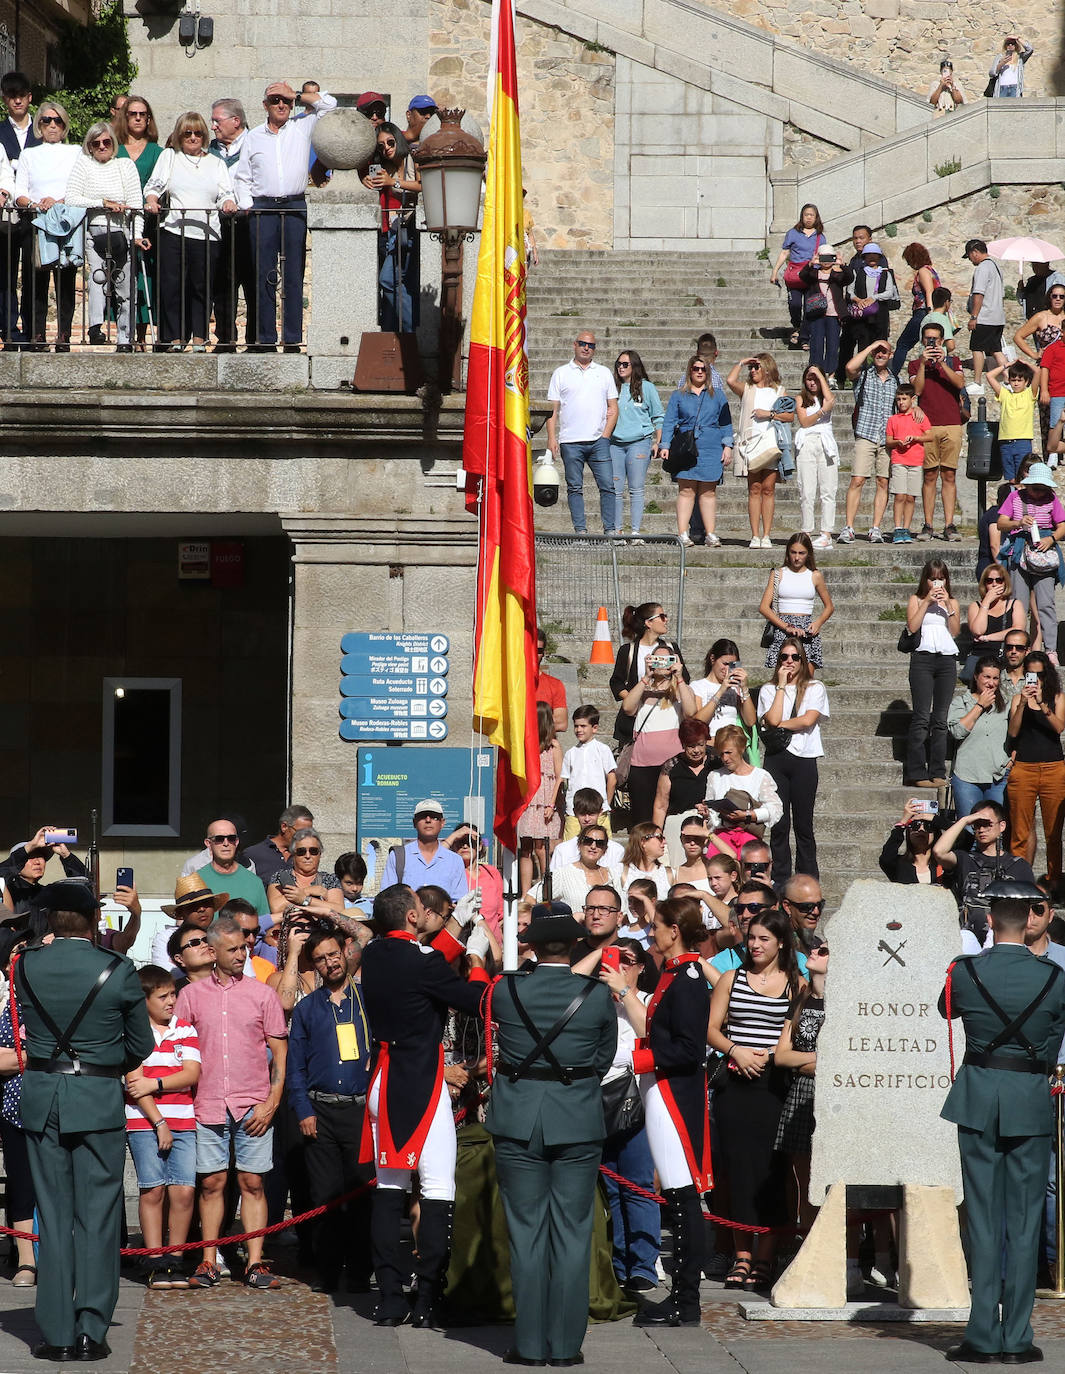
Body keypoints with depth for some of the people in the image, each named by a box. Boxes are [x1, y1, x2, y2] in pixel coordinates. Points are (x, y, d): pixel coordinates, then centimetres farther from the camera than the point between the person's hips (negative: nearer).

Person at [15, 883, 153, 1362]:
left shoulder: (26, 967, -2)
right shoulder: (117, 970, -8)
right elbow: (141, 1045, 2)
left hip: (40, 1097, 2)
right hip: (99, 1100, -2)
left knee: (52, 1215, 7)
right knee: (97, 1216, 3)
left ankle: (57, 1334, 6)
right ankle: (91, 1331, -1)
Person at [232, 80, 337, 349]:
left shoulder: (302, 128, 11)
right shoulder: (253, 137, 13)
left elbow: (328, 104, 8)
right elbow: (242, 178, 15)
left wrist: (295, 94, 6)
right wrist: (246, 204, 1)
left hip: (295, 208, 0)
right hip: (263, 209, 1)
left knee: (293, 275, -2)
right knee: (264, 275, -1)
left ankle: (292, 339, -1)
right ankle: (266, 338, 1)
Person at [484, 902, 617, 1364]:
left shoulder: (505, 991, -5)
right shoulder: (597, 996, -7)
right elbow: (605, 1056, 4)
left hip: (517, 1121, 1)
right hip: (578, 1121, -1)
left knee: (526, 1234, 5)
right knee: (572, 1234, 5)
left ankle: (530, 1343, 6)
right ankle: (565, 1344, 5)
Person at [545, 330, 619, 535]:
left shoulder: (604, 373, 13)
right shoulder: (561, 373, 10)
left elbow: (613, 407, 12)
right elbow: (552, 409, 7)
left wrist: (605, 435, 0)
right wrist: (552, 437, -4)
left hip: (598, 441, 1)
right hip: (570, 441, -1)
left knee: (607, 485, -6)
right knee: (575, 487, 0)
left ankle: (610, 529, -3)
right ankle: (580, 530, 3)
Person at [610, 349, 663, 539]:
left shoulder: (646, 388, 6)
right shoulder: (613, 387, 12)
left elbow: (658, 417, 10)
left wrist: (656, 442, 4)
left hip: (639, 443, -3)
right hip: (615, 443, 3)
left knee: (636, 489, -5)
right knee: (615, 490, -1)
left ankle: (636, 531, -5)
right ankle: (616, 530, 3)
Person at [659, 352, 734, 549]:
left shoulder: (717, 396, 15)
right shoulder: (679, 396, 13)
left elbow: (725, 422, 14)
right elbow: (669, 422, 9)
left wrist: (727, 446, 4)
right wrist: (665, 446, -2)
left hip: (711, 450, 1)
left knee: (708, 491, 0)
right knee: (686, 490, -7)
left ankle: (710, 534, 3)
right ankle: (683, 534, -7)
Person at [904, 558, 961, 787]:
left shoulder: (951, 602, 18)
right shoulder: (916, 600, 10)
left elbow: (955, 630, 4)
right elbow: (912, 626, -6)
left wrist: (948, 604, -3)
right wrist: (927, 601, -7)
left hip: (947, 659, 3)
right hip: (923, 657, -3)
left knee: (940, 719, 2)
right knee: (922, 717, -10)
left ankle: (937, 772, 4)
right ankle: (916, 773, -11)